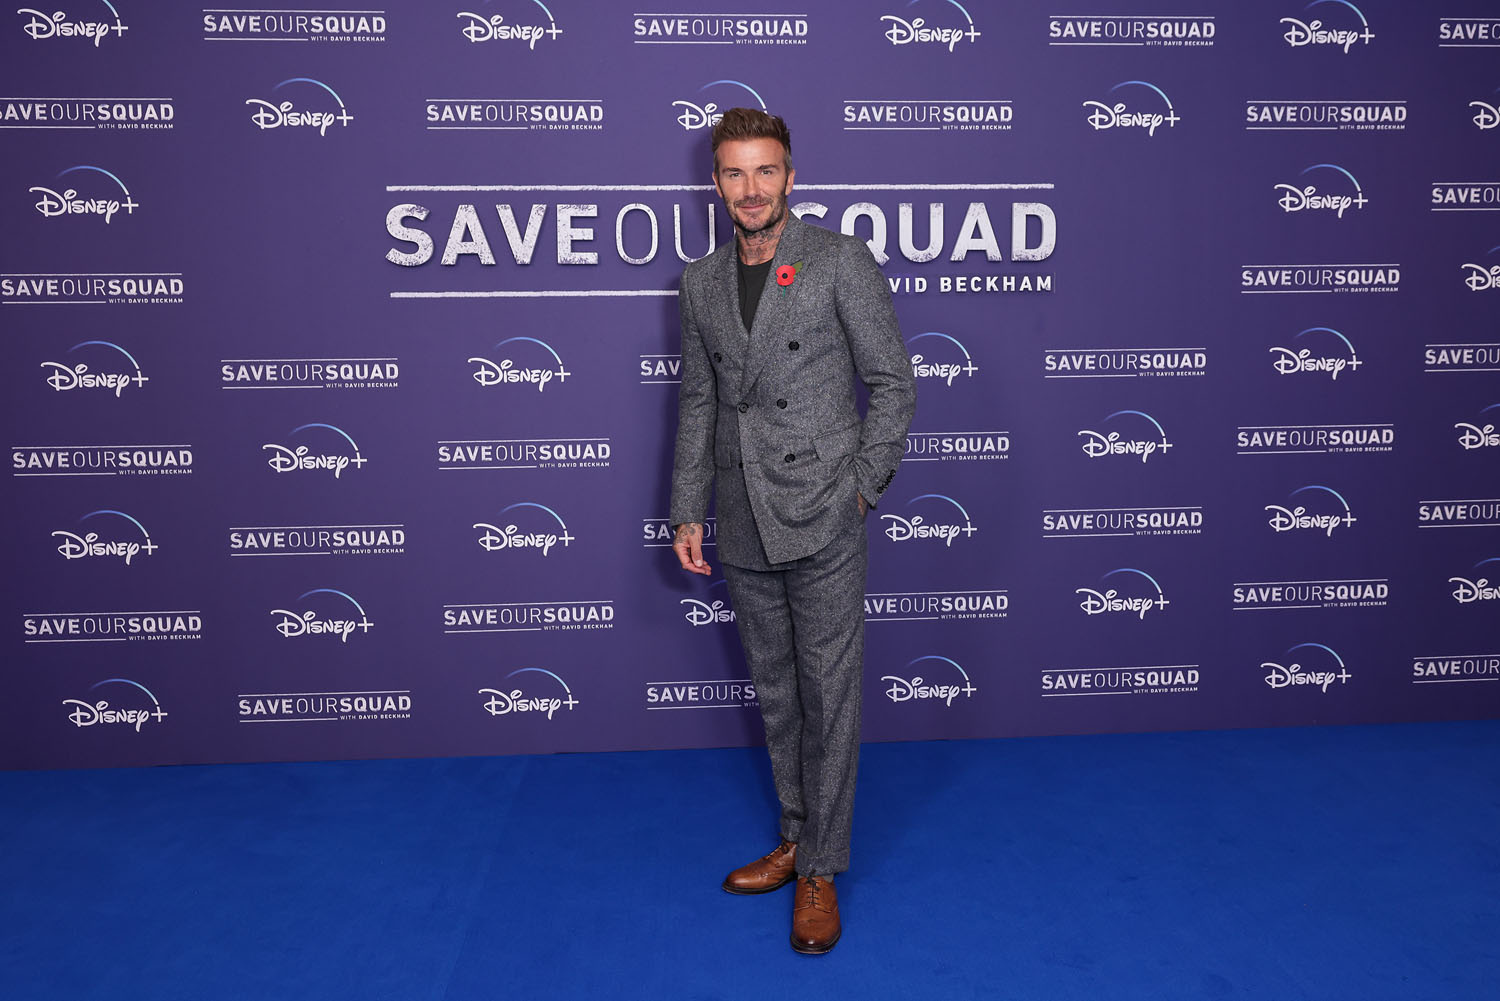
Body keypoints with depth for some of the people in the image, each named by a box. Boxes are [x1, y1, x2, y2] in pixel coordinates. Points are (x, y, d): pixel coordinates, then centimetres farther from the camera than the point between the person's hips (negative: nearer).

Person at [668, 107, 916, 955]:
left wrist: (864, 487, -6)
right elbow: (697, 402, 13)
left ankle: (821, 870, 16)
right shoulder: (702, 282, 11)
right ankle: (797, 837, 32)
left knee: (828, 692, 2)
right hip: (745, 524, 5)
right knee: (776, 691, 15)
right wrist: (689, 513, 8)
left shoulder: (842, 263, -5)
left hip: (821, 518, -5)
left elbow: (895, 382, -3)